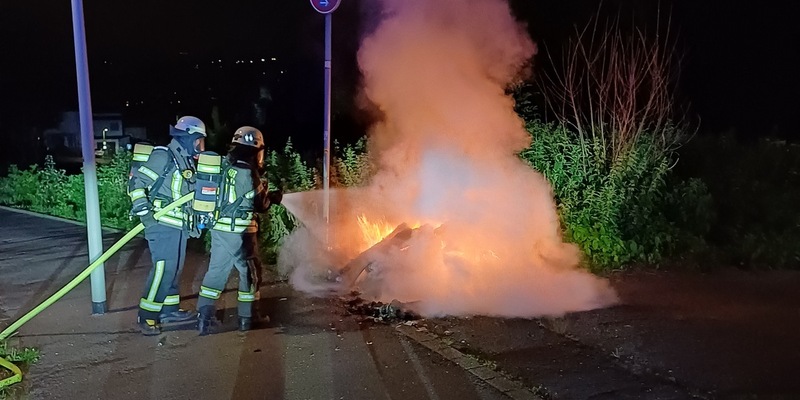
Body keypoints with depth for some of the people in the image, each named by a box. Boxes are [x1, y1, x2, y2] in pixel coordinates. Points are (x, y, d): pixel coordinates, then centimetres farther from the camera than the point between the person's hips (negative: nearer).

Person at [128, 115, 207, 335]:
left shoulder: (186, 162, 17)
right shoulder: (163, 156, -12)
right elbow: (136, 181, -16)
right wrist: (142, 209, -22)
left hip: (178, 226, 10)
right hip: (162, 225, -10)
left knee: (175, 268, 15)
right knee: (163, 269, -11)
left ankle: (170, 309, 27)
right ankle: (146, 316, -2)